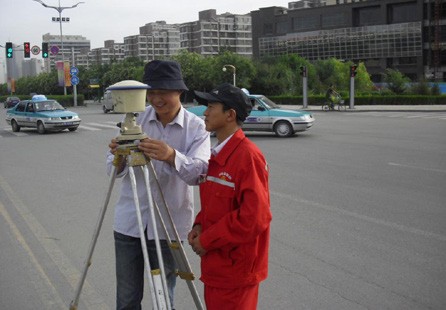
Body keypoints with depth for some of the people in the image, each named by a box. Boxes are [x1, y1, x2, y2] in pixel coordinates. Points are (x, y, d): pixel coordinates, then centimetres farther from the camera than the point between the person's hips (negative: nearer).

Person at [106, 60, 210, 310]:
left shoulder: (196, 127, -7)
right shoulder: (137, 119, 0)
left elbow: (199, 172, -22)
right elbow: (115, 171, -1)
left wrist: (171, 156, -41)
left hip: (169, 224, -2)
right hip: (129, 221, 2)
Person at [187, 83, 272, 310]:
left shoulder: (248, 155, -19)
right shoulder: (217, 154, 10)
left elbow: (255, 217, -24)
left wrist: (207, 240, -18)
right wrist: (199, 225, 1)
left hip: (236, 268, -9)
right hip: (215, 264, 9)